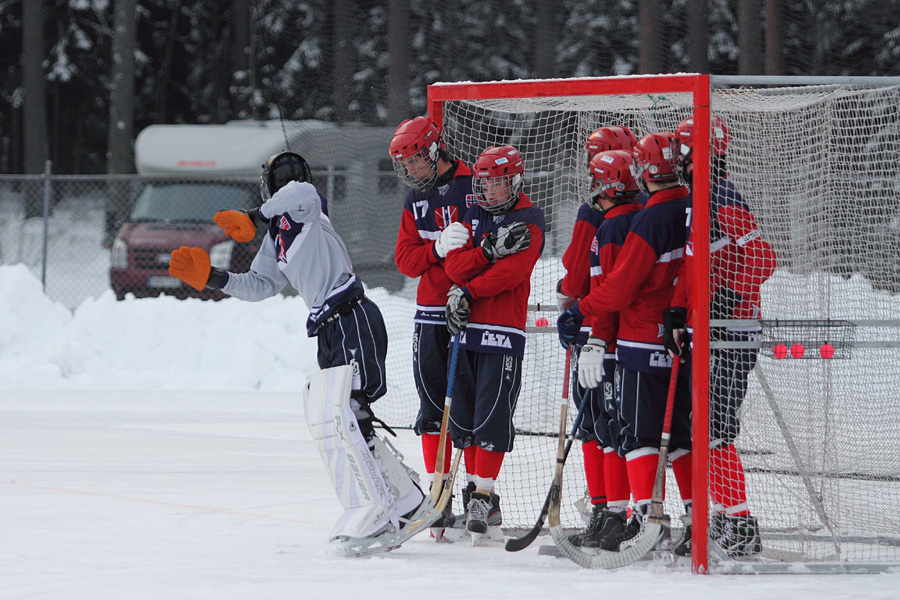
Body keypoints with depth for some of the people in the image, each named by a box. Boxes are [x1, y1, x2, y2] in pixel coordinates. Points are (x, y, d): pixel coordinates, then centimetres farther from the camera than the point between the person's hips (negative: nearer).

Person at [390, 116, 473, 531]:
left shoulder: (476, 188, -6)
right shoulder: (416, 200, 13)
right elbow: (405, 259, 7)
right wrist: (438, 248, -14)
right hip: (432, 314, 5)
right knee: (433, 406, 3)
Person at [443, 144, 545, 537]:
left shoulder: (529, 220, -4)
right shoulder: (474, 215, 14)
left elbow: (511, 271, -17)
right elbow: (454, 265, 0)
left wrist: (467, 293, -17)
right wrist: (489, 249, -16)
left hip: (504, 330, -6)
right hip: (466, 327, 6)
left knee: (492, 415, -9)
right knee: (463, 412, 8)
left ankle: (484, 497, -8)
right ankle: (475, 487, 19)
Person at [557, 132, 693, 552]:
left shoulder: (650, 221, -18)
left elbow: (620, 286, -16)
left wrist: (579, 313, -4)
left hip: (645, 341, -7)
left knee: (639, 431, -3)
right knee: (682, 431, 13)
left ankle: (644, 516, -10)